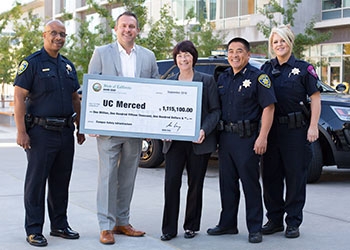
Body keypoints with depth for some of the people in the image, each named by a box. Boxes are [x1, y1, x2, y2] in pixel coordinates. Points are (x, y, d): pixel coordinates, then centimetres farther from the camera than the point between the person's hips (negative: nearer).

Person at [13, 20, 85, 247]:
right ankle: (34, 231, 7)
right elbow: (19, 97, -11)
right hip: (41, 132, -6)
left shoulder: (68, 66, 14)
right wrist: (21, 132, -17)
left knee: (61, 182, 12)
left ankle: (60, 224, 24)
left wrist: (80, 128, 15)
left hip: (66, 132, 6)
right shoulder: (32, 63, -5)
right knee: (36, 181, 0)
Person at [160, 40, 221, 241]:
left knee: (195, 184, 7)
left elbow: (215, 110, -1)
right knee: (171, 183, -5)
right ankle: (169, 228, 4)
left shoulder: (207, 80, 2)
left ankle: (191, 226, 20)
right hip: (174, 141, 2)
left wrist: (205, 130, -15)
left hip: (199, 141, -2)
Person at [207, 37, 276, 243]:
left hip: (247, 137, -6)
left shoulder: (257, 77, -6)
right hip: (225, 137, 6)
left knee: (250, 184, -1)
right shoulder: (223, 78, 13)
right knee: (227, 182, 12)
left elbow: (269, 107, -11)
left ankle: (255, 229, 7)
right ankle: (228, 224, 23)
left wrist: (262, 137, -18)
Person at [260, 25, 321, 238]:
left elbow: (315, 98, -2)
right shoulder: (267, 69, 10)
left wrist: (313, 126, -11)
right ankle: (274, 219, 20)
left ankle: (293, 222, 11)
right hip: (271, 129, 4)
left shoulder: (303, 68, 0)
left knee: (295, 176, 1)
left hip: (296, 129, -4)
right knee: (271, 176, 7)